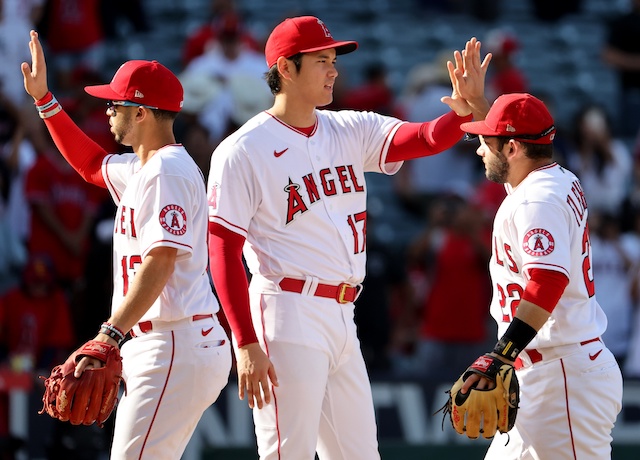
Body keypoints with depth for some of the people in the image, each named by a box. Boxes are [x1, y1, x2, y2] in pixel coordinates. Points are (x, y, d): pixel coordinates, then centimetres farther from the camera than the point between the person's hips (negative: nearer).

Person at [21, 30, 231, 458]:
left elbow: (160, 262, -26)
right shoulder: (141, 169, 18)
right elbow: (91, 163, 38)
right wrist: (43, 98, 31)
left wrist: (110, 336, -34)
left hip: (175, 349, -11)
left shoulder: (167, 171, -14)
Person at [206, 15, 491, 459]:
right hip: (289, 317, -7)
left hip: (342, 318, 7)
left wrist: (467, 107, -24)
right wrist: (246, 345, -18)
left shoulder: (350, 131, 11)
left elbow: (428, 139, -1)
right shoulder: (243, 151, -8)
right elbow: (223, 252, -11)